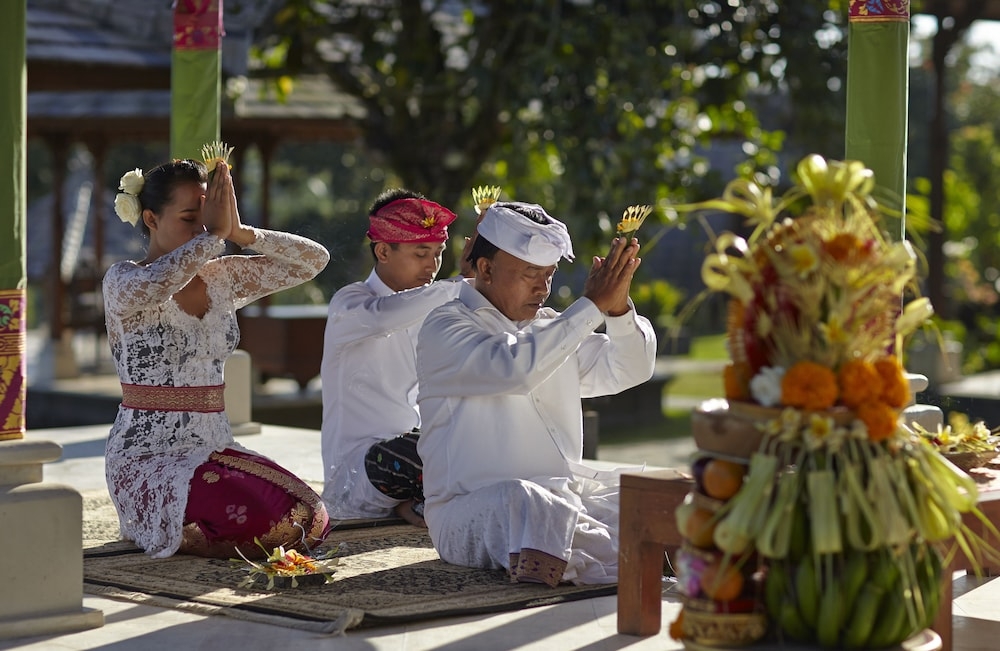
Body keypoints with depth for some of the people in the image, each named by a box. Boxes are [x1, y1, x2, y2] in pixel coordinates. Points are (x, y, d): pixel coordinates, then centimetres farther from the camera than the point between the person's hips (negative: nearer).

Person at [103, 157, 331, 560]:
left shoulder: (223, 277, 11)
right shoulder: (123, 280, -6)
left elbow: (314, 260, 6)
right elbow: (148, 288, -33)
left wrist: (240, 233, -7)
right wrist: (214, 234, -23)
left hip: (215, 447, 7)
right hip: (148, 455, -6)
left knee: (310, 521, -14)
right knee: (259, 522, -28)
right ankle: (161, 529, 2)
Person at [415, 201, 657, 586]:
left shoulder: (550, 327, 20)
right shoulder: (444, 329, -4)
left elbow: (629, 371, 13)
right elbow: (515, 367, -23)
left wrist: (618, 307, -6)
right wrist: (592, 305, -19)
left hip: (563, 495, 7)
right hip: (471, 508, -7)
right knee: (519, 500, -40)